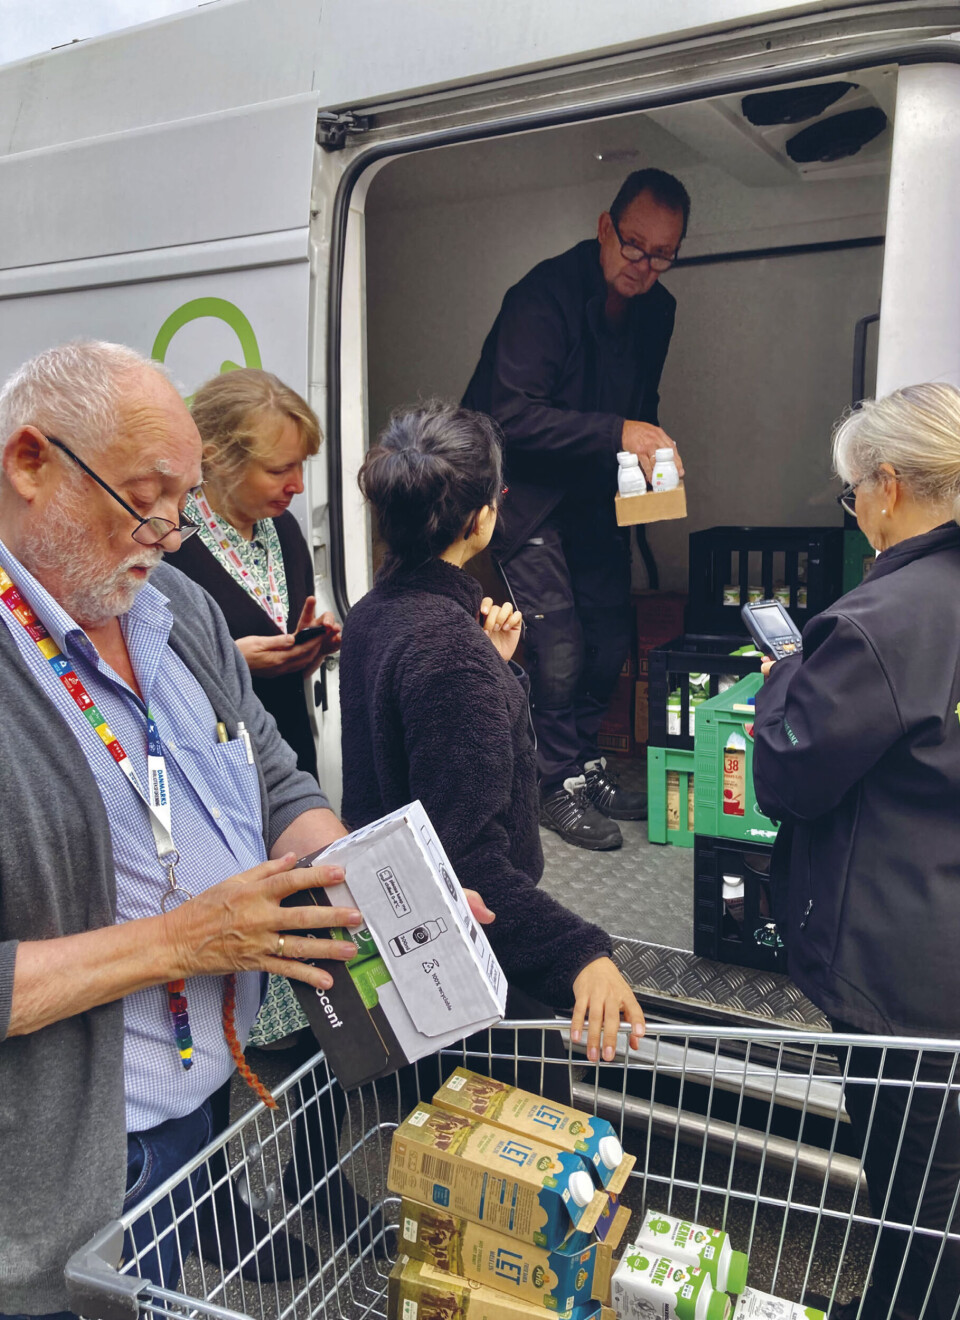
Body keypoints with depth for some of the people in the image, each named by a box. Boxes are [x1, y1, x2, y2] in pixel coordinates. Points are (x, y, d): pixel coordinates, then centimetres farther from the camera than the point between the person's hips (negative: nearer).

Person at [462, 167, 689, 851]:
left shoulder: (657, 308, 4)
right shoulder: (545, 295, -20)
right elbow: (512, 414, -29)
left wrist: (652, 447, -3)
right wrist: (618, 432, -32)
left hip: (595, 493, 7)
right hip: (527, 490, -7)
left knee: (611, 636, 8)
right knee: (559, 645, -9)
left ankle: (588, 765, 26)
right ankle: (560, 782, 10)